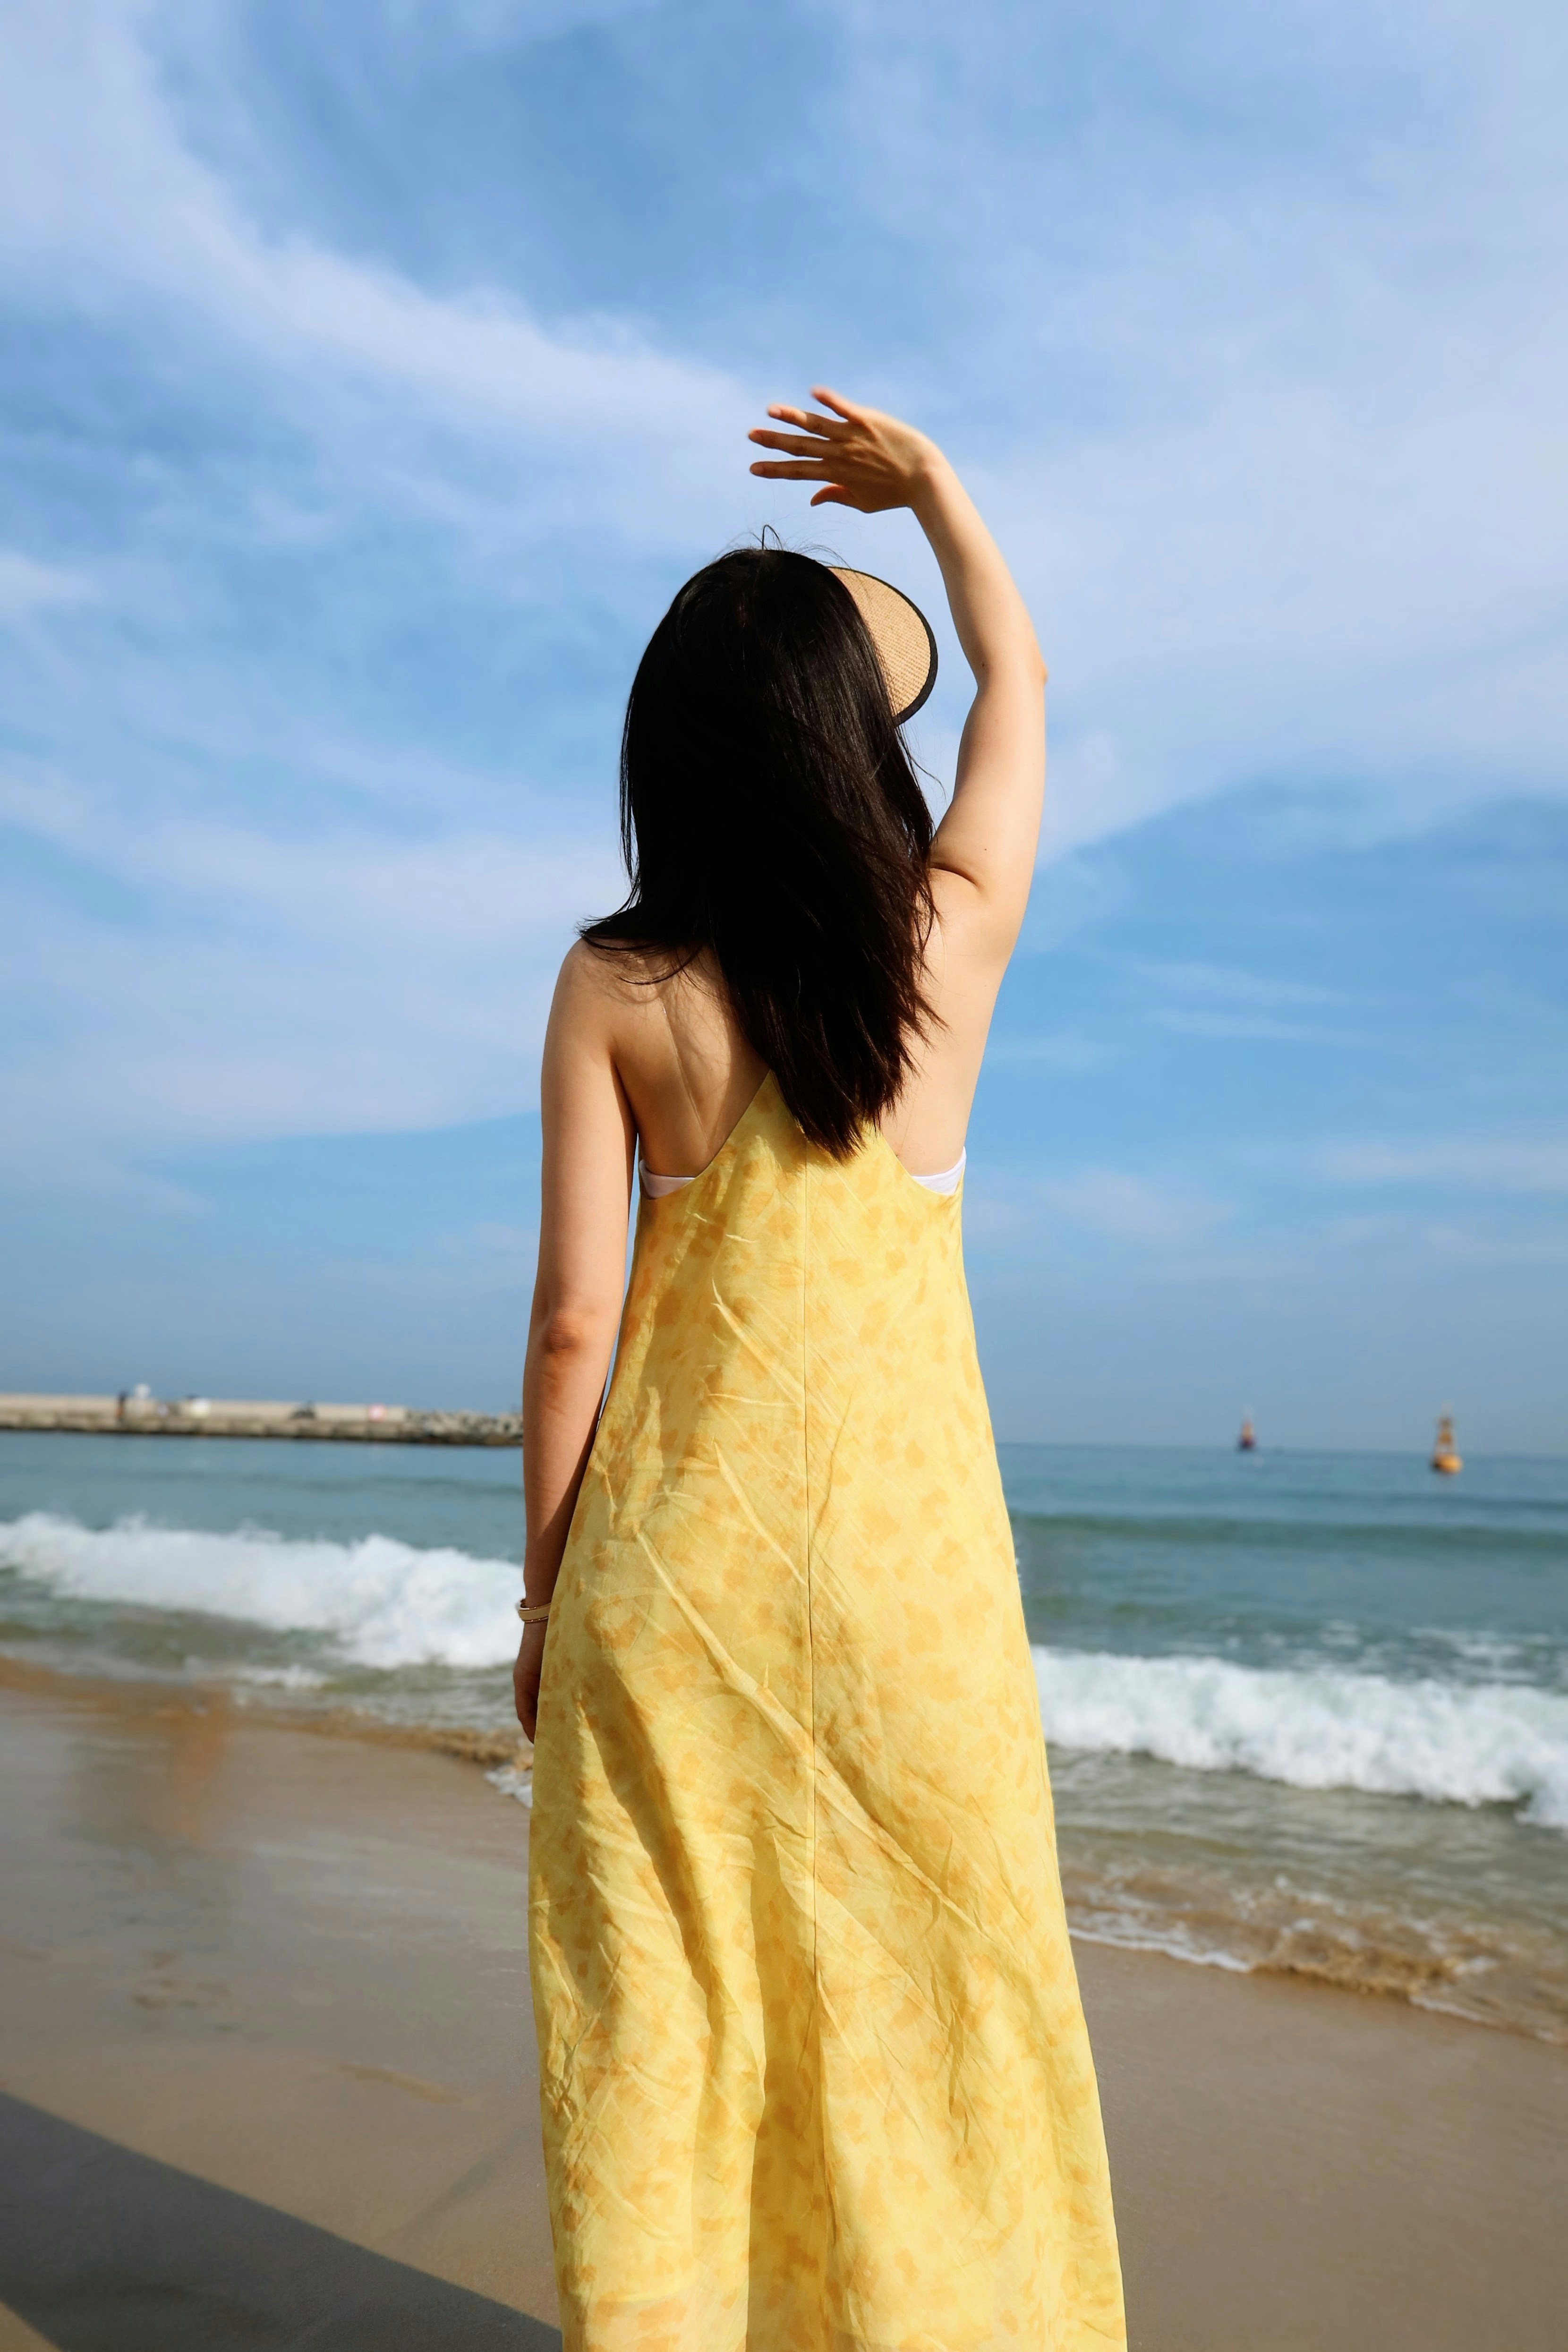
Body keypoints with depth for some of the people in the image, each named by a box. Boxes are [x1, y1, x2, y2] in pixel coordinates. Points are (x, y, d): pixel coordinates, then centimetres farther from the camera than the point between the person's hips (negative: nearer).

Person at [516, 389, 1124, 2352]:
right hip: (903, 1539, 1)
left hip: (672, 1547, 0)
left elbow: (572, 1325, -5)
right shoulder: (956, 931, -3)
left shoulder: (611, 985, -6)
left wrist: (543, 1598, 6)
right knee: (928, 1988, 14)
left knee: (665, 2003, 11)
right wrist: (927, 481, 31)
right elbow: (1019, 675, 17)